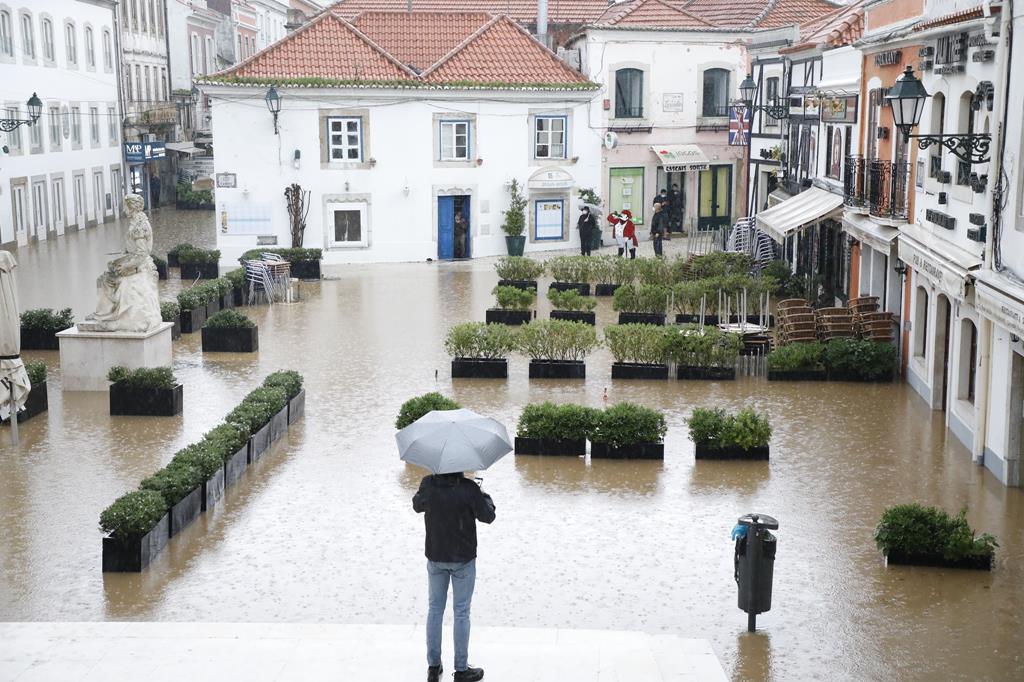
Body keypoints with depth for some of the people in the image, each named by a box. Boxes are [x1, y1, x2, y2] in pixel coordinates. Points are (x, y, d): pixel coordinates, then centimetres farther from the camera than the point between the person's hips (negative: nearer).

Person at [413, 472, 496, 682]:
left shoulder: (428, 484, -11)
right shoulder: (468, 488, -20)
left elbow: (417, 506, 9)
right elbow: (487, 517, -8)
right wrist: (486, 498, 9)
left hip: (435, 558, 3)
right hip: (462, 559, -3)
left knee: (435, 608, 15)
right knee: (461, 612, 7)